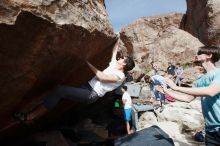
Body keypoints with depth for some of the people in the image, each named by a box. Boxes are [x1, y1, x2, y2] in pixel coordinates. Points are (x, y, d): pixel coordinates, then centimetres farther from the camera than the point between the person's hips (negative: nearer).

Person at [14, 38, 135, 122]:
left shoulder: (120, 76, -9)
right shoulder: (114, 65, 16)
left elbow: (101, 77, -17)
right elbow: (114, 52, 30)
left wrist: (89, 63, -13)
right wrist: (117, 40, 39)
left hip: (91, 94, -9)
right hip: (88, 87, 9)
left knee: (59, 90, -23)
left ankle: (30, 116, -16)